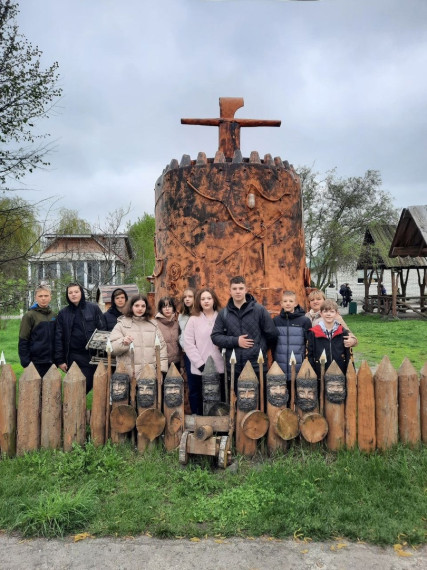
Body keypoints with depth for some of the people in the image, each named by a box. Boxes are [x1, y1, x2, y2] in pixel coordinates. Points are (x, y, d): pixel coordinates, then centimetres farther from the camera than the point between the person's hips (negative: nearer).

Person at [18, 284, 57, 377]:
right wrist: (25, 363, -11)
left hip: (51, 363, 4)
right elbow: (23, 341, -6)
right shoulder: (29, 316, -5)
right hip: (36, 363, -4)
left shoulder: (54, 316, 9)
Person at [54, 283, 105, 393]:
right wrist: (59, 360, 2)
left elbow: (102, 330, 2)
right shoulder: (63, 313, 8)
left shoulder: (94, 308, 3)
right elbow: (58, 338, 7)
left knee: (89, 384, -1)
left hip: (92, 355, -1)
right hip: (73, 357, 1)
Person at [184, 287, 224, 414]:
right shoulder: (193, 320, 2)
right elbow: (188, 345, -3)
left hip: (219, 369, 1)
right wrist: (200, 364, -9)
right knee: (197, 400, 9)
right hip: (199, 370, -1)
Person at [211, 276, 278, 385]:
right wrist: (235, 341, -9)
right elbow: (215, 336, 2)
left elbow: (272, 334, 2)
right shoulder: (223, 313, 5)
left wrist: (261, 349, 9)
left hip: (257, 366, -2)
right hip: (233, 367, 2)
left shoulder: (259, 309, -1)